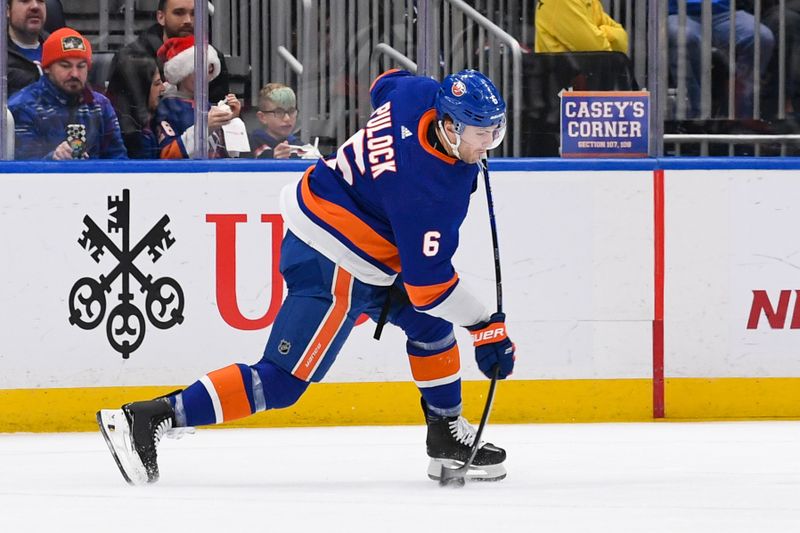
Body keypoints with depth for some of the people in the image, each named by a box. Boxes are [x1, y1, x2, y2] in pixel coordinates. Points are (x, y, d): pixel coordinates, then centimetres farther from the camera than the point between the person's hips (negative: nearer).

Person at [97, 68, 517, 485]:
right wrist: (486, 328, -16)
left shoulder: (421, 94, -6)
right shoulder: (430, 188, -27)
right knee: (281, 382, -10)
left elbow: (386, 85, 21)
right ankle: (148, 419, -14)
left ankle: (448, 437, 31)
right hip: (335, 267, -10)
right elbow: (427, 282, -22)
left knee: (430, 323, 21)